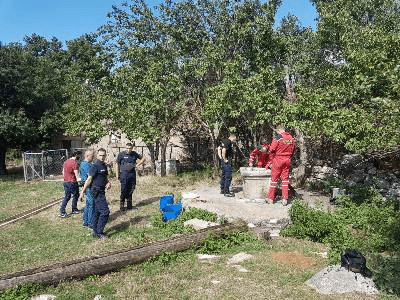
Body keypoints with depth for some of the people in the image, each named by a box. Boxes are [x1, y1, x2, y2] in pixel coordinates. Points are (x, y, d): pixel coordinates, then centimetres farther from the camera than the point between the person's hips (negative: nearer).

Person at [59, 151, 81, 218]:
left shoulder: (66, 162, 9)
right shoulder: (74, 163, -16)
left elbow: (63, 173, 17)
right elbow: (76, 174, -17)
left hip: (66, 182, 7)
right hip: (72, 182, -7)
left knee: (66, 197, 12)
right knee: (75, 196, 11)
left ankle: (62, 212, 8)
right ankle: (74, 210, 21)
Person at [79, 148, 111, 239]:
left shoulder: (104, 166, 13)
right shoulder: (95, 166, -13)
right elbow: (89, 179, -13)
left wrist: (108, 183, 0)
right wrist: (82, 192, -12)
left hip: (101, 191, 9)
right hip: (97, 192, -9)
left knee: (97, 212, 13)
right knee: (105, 212, -9)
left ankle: (96, 232, 21)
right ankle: (99, 232, -1)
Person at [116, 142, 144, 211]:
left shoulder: (134, 154, 5)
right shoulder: (121, 154, -3)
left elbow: (142, 158, 20)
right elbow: (117, 164, 4)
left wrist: (137, 164, 6)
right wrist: (117, 174, 3)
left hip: (132, 174, 4)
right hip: (124, 174, -4)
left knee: (131, 190, 9)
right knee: (124, 190, -5)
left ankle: (129, 206, 20)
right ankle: (122, 206, 6)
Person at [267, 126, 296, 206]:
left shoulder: (278, 138, -15)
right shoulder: (292, 138, 4)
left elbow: (272, 149, -15)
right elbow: (293, 150, 11)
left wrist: (274, 153, 6)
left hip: (278, 160, -5)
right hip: (287, 160, 5)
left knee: (274, 178, 5)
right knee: (285, 178, 11)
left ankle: (271, 198, 11)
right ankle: (285, 199, 10)